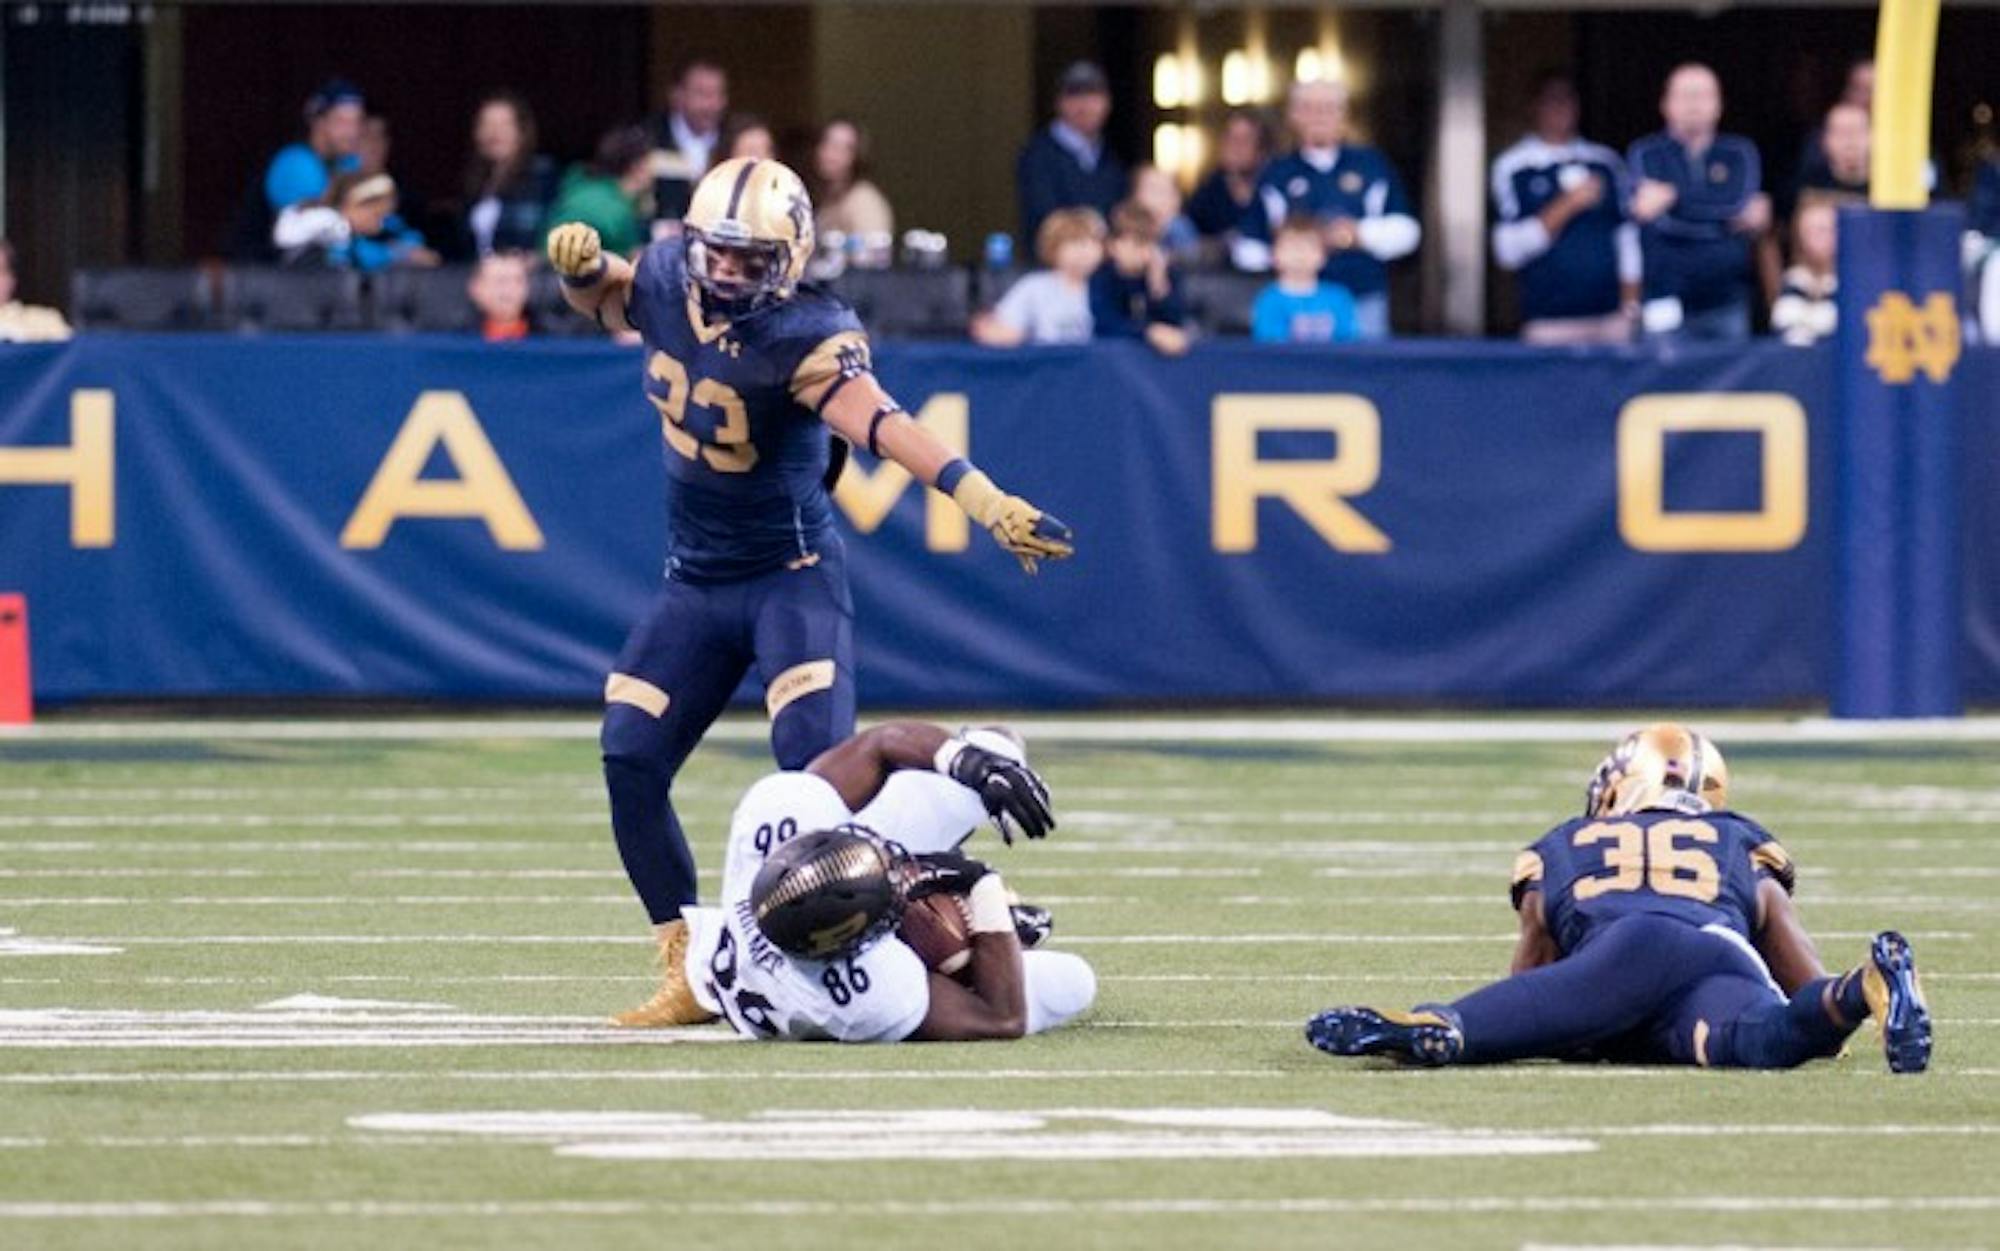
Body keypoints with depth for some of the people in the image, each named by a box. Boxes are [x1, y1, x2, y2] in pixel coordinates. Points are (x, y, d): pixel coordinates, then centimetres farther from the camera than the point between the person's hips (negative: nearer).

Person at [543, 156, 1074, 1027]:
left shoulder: (804, 336, -25)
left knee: (815, 767, -22)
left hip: (793, 578, -6)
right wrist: (582, 266, -6)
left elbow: (880, 423, -41)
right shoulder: (667, 279, -5)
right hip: (694, 584, 7)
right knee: (630, 766, -1)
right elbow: (606, 299, 19)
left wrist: (985, 502, -57)